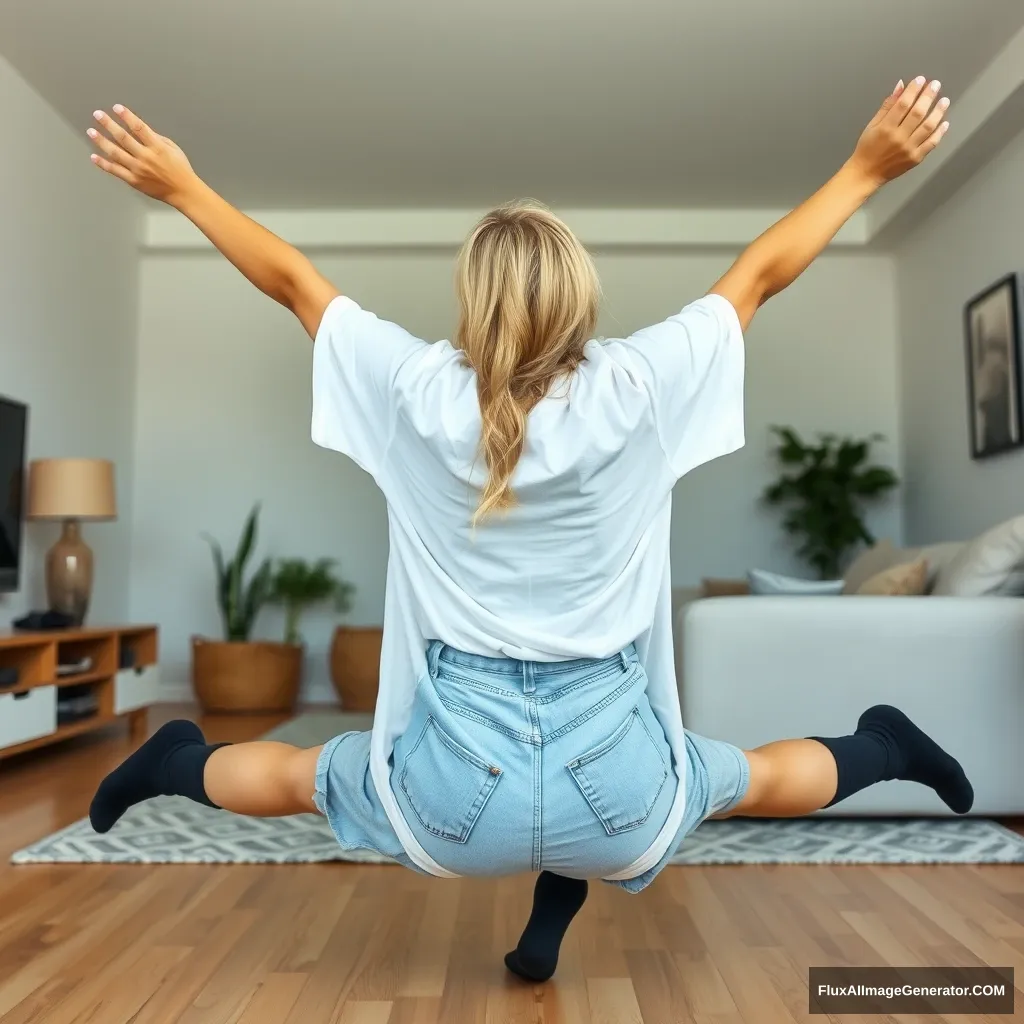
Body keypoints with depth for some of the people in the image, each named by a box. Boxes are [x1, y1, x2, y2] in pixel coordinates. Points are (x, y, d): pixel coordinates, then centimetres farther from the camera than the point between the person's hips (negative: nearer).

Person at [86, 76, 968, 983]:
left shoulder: (418, 392, -12)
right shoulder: (636, 388, -13)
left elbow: (290, 280, 2)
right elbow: (762, 272, 1)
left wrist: (180, 186, 16)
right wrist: (870, 167, 13)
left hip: (452, 803, 0)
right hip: (618, 795, 1)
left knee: (292, 776, 32)